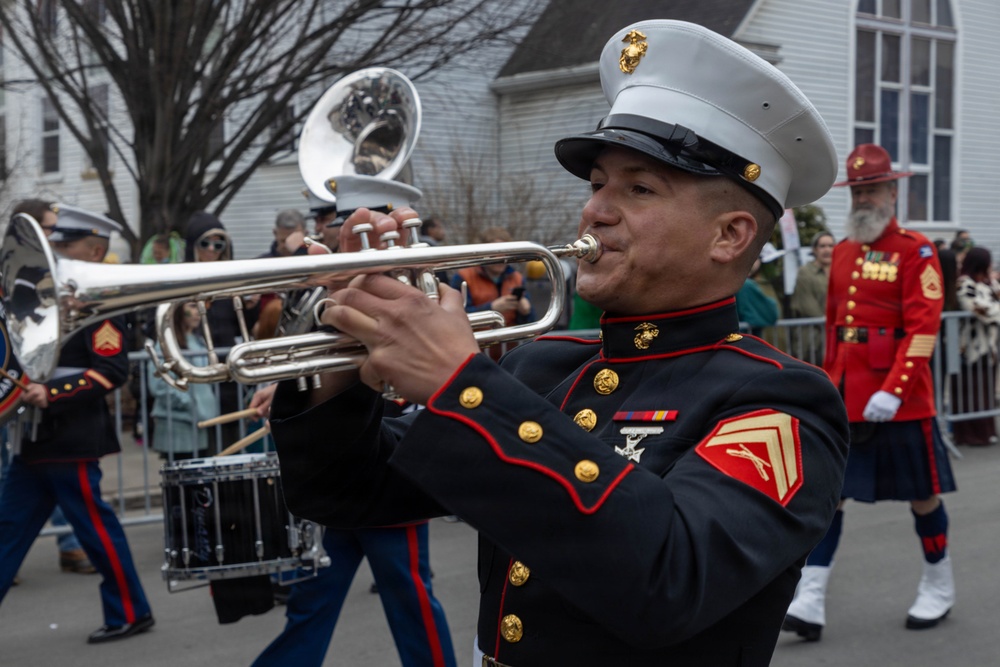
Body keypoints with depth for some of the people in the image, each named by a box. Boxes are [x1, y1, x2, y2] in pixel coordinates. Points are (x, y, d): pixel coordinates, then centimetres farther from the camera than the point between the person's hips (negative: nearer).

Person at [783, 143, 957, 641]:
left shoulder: (915, 250, -8)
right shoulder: (842, 253, 11)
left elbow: (923, 327, -16)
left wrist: (892, 391, -23)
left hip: (900, 400, -5)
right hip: (845, 398, 5)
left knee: (921, 494, 10)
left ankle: (939, 589, 29)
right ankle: (810, 601, -2)